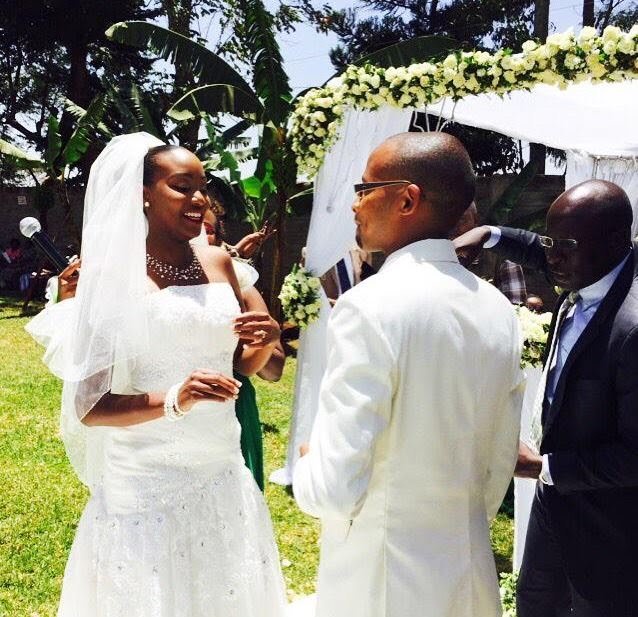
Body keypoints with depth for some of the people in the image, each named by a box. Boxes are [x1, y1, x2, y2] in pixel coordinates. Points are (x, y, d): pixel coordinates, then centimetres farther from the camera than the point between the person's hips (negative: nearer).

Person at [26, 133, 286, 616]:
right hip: (149, 481, -5)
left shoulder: (218, 263, 4)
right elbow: (86, 406, -13)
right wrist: (170, 401, -29)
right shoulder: (115, 275, -12)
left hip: (223, 472, 5)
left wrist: (265, 344, -8)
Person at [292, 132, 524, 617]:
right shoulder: (498, 311, -1)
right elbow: (500, 466, 7)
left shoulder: (369, 307, -22)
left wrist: (306, 467, -1)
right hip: (472, 578, 6)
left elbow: (334, 490, -22)